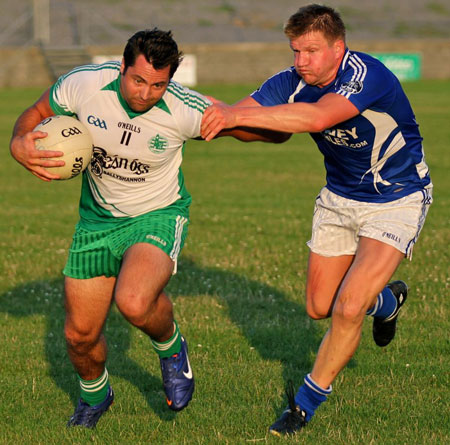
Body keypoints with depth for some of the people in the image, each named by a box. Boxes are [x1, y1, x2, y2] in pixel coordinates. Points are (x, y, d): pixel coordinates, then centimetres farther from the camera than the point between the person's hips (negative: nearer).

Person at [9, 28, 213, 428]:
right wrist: (20, 144, -18)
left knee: (134, 302, -34)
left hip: (158, 216, -3)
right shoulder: (83, 85, -19)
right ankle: (94, 395, 43)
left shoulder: (185, 111, -23)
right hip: (97, 219, 3)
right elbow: (37, 113, -1)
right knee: (80, 335, 8)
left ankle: (171, 347, 3)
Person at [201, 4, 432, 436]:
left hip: (396, 201, -6)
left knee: (349, 308, -17)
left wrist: (237, 114, -53)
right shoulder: (291, 83, -13)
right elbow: (237, 117, -16)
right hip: (339, 198, 7)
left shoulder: (366, 75, -32)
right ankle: (387, 300, 44)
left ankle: (308, 400, 5)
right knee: (319, 307, 12)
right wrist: (220, 113, -40)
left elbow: (317, 117, -50)